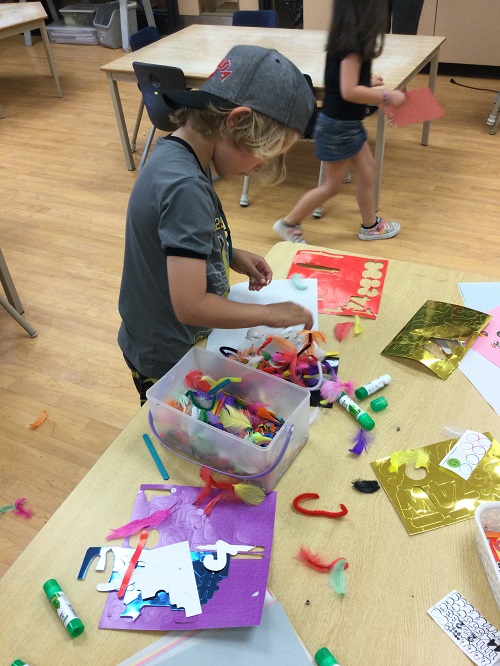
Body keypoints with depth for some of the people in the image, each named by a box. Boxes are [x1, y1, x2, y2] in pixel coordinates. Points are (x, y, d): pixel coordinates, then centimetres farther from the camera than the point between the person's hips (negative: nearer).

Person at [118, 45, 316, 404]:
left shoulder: (178, 154, -3)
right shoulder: (185, 186, -31)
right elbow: (190, 305, -33)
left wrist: (231, 255, 0)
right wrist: (270, 313, -20)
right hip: (168, 362, -8)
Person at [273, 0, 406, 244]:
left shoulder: (347, 38, 5)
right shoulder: (353, 43, -23)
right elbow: (349, 92, -29)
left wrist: (367, 83, 22)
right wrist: (387, 96, -21)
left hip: (349, 123, 9)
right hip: (338, 126, -9)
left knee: (368, 171, 17)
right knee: (331, 185, 4)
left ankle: (370, 226, 32)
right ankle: (288, 223, 17)